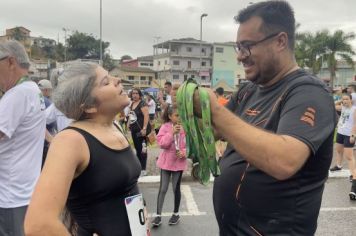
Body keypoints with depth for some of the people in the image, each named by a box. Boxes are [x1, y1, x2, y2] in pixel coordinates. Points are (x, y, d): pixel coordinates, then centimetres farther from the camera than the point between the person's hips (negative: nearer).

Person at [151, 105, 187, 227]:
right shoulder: (165, 127, -8)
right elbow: (161, 143, -17)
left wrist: (184, 152, -19)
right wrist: (172, 133, -25)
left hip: (179, 162, 0)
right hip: (166, 161, 0)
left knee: (176, 188, 10)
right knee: (163, 189, 4)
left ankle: (176, 214, 28)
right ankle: (158, 215, 14)